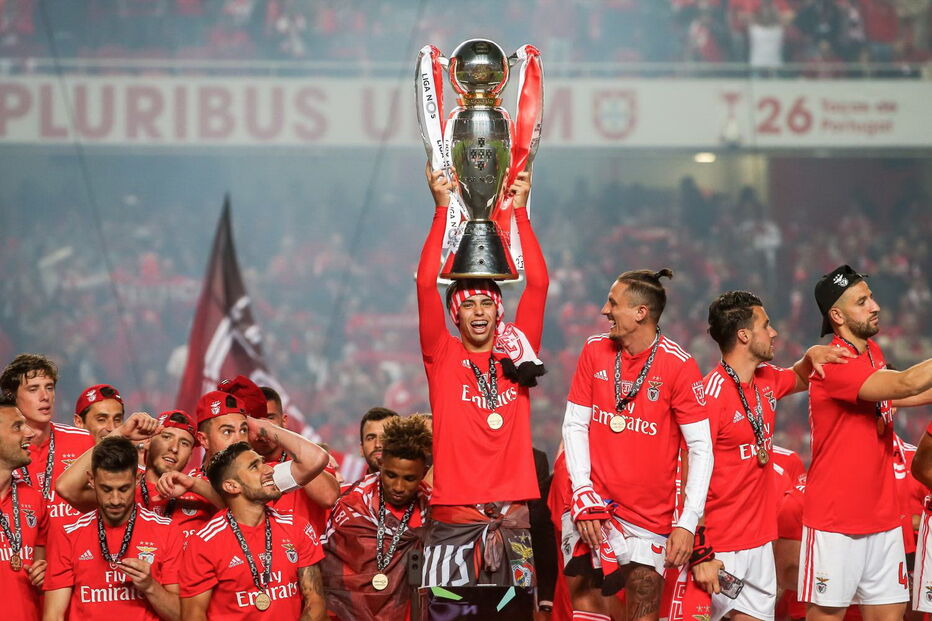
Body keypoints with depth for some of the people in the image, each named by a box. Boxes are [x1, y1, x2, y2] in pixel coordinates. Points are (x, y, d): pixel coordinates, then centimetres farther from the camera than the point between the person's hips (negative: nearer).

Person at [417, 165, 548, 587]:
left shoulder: (515, 353, 10)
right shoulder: (442, 357, 6)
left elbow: (538, 283, 5)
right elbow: (426, 284, -3)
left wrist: (520, 209, 1)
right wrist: (442, 207, -6)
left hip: (511, 518, 2)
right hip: (453, 521, -2)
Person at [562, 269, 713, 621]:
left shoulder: (678, 365, -9)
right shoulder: (595, 351, 3)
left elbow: (701, 449, -8)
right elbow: (575, 425, 6)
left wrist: (688, 523, -13)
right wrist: (583, 493, -6)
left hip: (651, 519, -3)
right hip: (596, 506, 3)